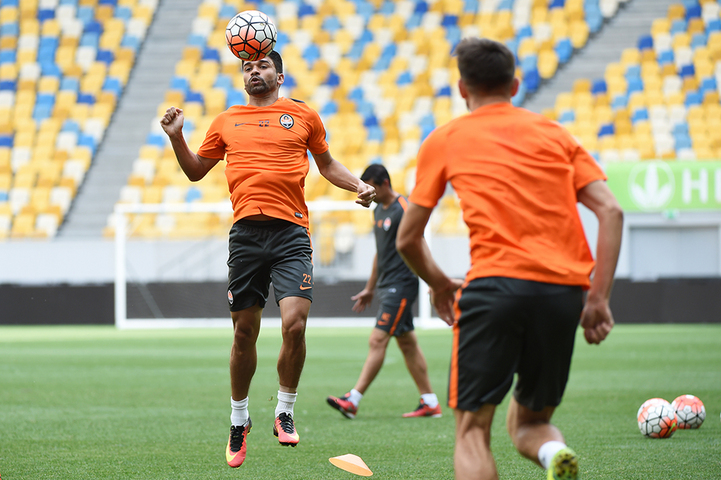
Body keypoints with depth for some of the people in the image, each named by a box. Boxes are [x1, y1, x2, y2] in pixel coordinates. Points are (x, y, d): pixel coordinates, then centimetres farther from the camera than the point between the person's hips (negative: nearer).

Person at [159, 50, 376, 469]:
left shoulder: (302, 115, 12)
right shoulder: (227, 122, 16)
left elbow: (327, 164, 23)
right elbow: (196, 171, 24)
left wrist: (359, 185, 7)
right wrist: (176, 136, 8)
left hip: (291, 232, -2)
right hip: (246, 231, 2)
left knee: (294, 323, -16)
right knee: (244, 332, 4)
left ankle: (285, 412, 2)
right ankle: (239, 419, 22)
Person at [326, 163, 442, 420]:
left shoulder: (403, 209, -13)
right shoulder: (379, 210, 15)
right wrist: (369, 289, 26)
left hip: (401, 286, -10)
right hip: (388, 285, 10)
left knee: (377, 340, -12)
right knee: (407, 343, 10)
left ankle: (352, 401, -16)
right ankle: (430, 402, 13)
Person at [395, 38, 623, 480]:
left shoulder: (445, 139, 15)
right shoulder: (555, 133, 21)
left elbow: (407, 239, 17)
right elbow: (611, 212, 8)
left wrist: (440, 285, 35)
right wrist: (599, 299, 6)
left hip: (496, 282, -3)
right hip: (565, 289, 3)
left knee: (473, 431, 2)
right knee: (531, 422, 20)